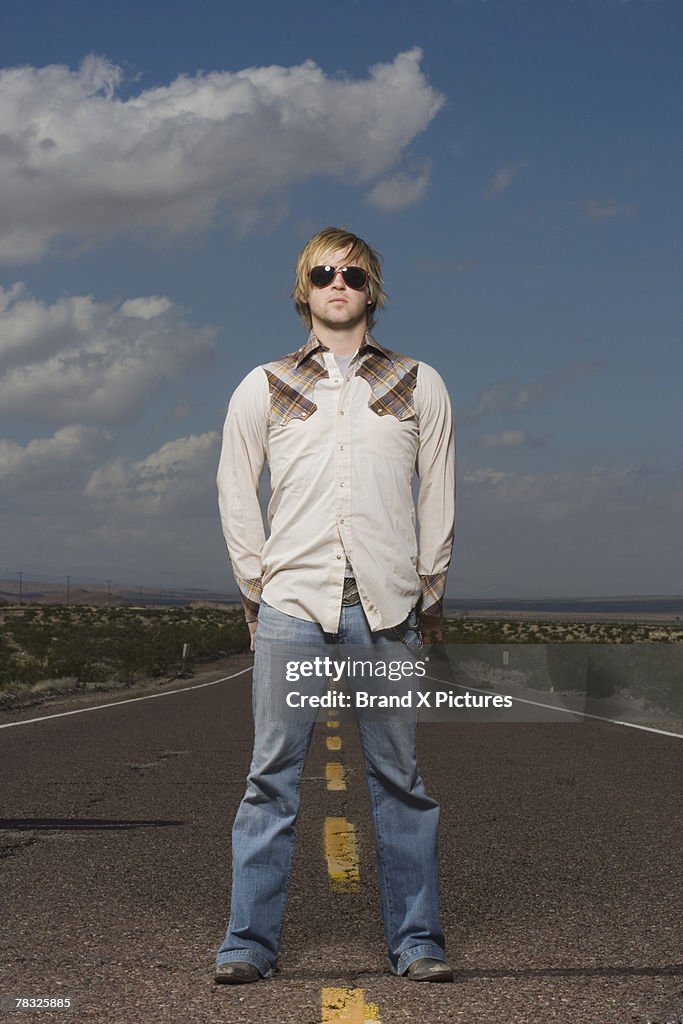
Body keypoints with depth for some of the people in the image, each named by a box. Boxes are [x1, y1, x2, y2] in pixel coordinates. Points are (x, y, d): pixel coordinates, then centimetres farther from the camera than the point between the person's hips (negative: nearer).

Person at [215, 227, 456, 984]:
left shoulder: (419, 385, 12)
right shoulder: (262, 388, 11)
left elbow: (438, 494, 14)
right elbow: (235, 495, 12)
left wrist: (428, 595, 10)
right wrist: (256, 590, 6)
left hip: (387, 609, 1)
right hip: (290, 606, 0)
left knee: (399, 779, 2)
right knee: (272, 778, -2)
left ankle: (415, 940, 10)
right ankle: (249, 942, 4)